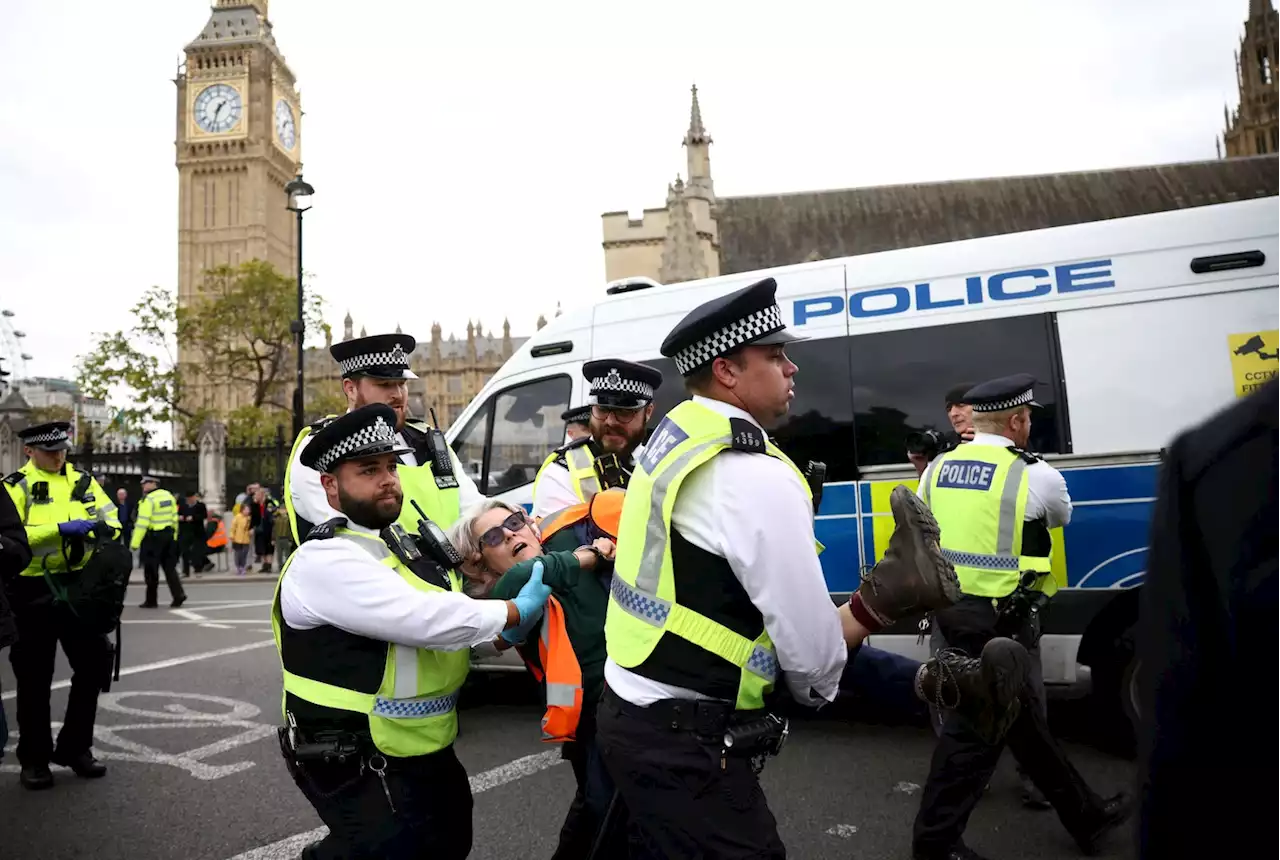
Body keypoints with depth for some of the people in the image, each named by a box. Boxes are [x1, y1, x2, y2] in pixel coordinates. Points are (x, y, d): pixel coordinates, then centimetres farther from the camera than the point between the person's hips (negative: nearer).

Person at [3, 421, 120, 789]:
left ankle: (74, 748, 23)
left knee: (93, 665, 6)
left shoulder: (83, 481, 10)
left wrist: (105, 529, -12)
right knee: (35, 678, 5)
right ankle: (34, 759, 19)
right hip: (33, 592, -4)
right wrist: (61, 529, -25)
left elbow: (111, 518, 11)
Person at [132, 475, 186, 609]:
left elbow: (142, 523, -18)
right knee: (169, 567, 11)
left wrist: (135, 543, -15)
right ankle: (178, 595, 2)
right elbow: (174, 518, 13)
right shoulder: (168, 495, 9)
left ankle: (151, 601, 10)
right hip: (169, 535, 7)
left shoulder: (149, 499, -14)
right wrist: (174, 536, 20)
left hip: (153, 537, -7)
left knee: (151, 570, 3)